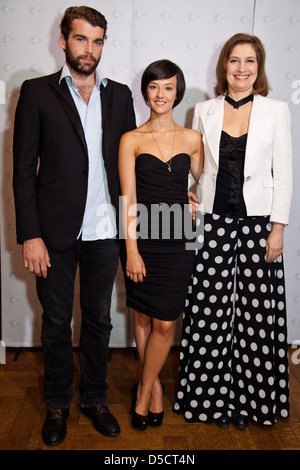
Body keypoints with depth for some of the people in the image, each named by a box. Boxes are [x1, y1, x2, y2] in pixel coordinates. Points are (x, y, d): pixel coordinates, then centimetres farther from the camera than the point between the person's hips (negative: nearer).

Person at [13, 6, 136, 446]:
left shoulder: (119, 94, 8)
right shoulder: (37, 92, -1)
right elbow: (24, 169, -4)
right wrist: (30, 235, -10)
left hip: (105, 231, 3)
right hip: (56, 230, -2)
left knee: (98, 319, 14)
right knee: (56, 323, 12)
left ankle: (95, 398, 34)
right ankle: (58, 404, 32)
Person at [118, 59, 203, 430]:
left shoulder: (192, 139, 7)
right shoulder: (131, 140, 2)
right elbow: (128, 200, -4)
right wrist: (132, 250, -10)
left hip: (177, 239, 1)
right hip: (143, 236, 0)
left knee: (165, 323, 0)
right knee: (143, 318, 9)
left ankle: (144, 389, 23)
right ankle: (154, 385, 31)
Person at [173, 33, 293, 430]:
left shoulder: (276, 111, 3)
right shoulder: (204, 111, 7)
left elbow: (283, 173, 1)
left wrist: (278, 228, -4)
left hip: (257, 223, -1)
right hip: (213, 222, 1)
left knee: (255, 310, 5)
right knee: (211, 310, 3)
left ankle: (249, 397, 24)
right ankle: (214, 396, 21)